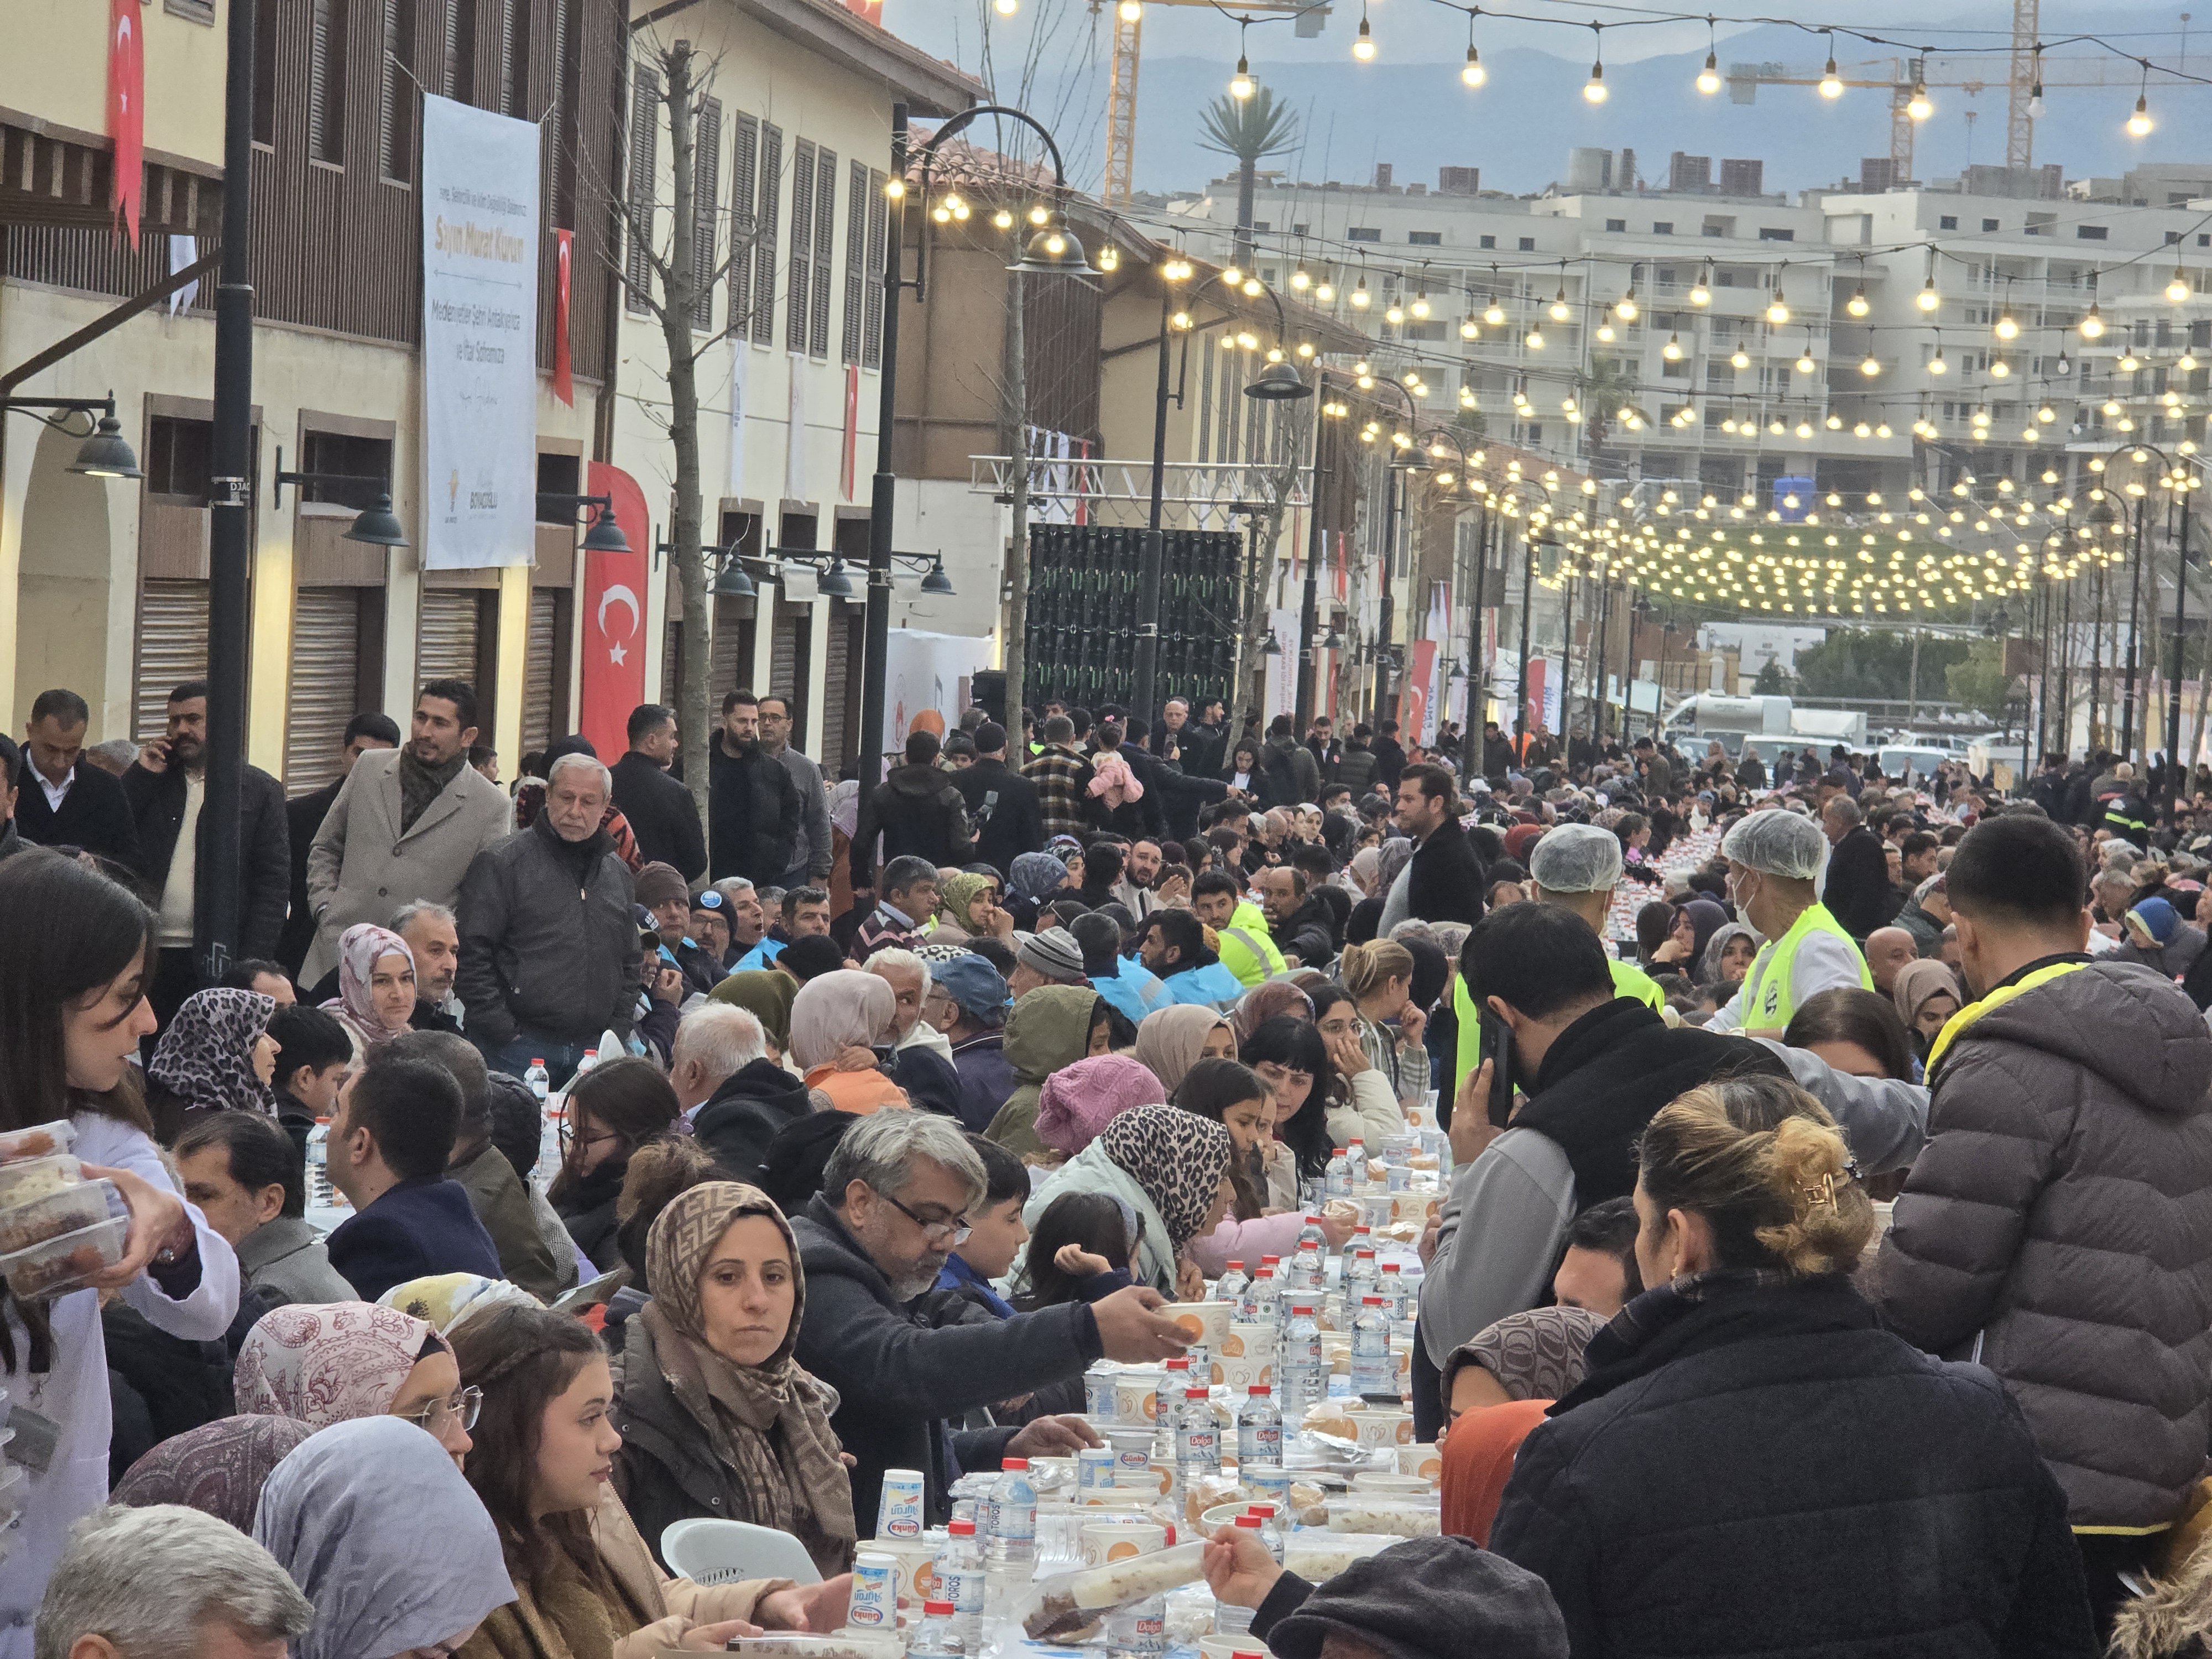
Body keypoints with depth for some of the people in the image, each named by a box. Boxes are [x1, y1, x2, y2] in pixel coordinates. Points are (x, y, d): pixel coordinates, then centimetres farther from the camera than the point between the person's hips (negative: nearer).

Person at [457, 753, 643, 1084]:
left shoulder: (618, 873, 17)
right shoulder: (501, 863, -2)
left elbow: (632, 963, 23)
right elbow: (472, 954, -7)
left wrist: (617, 1031, 10)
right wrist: (502, 1030, -12)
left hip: (592, 1049, 5)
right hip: (517, 1050, -5)